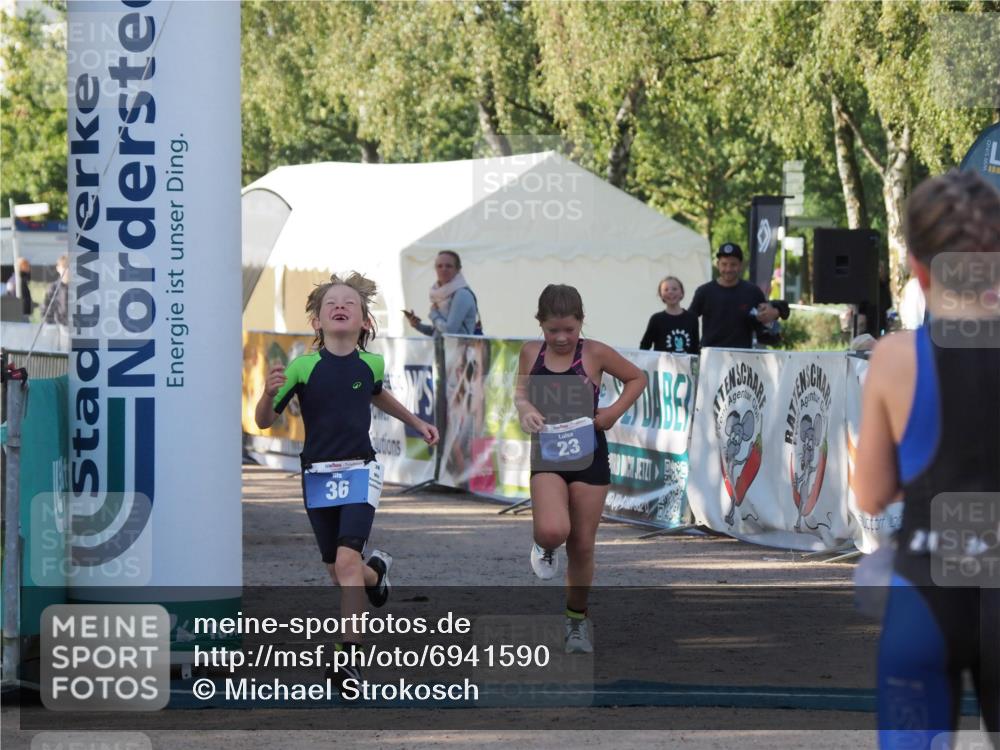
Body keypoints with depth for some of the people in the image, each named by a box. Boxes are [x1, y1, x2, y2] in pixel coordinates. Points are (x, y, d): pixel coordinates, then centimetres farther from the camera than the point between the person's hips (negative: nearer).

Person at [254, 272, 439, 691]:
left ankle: (349, 657, -19)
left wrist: (416, 423, 33)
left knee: (347, 560, -19)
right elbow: (264, 421, -5)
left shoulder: (370, 364, 0)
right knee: (338, 572, 12)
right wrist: (270, 394, -25)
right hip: (318, 476, 1)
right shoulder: (303, 367, -7)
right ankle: (377, 571, 49)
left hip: (359, 471, -1)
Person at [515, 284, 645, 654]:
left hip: (588, 456, -1)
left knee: (582, 546, 6)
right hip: (547, 456, 1)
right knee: (552, 531, -24)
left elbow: (637, 378, 6)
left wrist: (614, 411, -8)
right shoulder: (531, 353, 0)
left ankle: (577, 619, 25)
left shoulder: (595, 354, -6)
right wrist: (525, 409, -8)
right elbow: (521, 392, 15)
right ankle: (544, 548, 15)